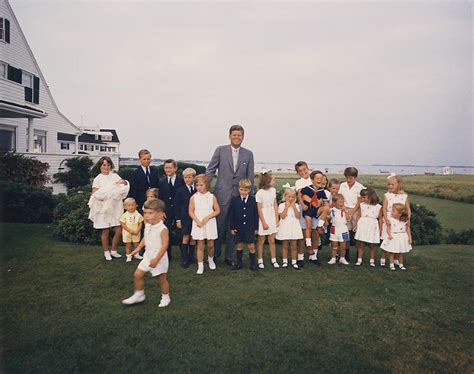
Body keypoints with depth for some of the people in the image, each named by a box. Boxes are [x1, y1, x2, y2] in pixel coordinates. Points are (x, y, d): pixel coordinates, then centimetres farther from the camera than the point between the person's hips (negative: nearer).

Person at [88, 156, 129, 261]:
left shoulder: (115, 176, 9)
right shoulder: (97, 179, -1)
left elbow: (124, 188, 8)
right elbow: (95, 195, -5)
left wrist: (123, 182, -12)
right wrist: (105, 197, -18)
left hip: (116, 208, 3)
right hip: (104, 209, -3)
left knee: (119, 231, 0)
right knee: (105, 231, 4)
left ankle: (113, 251, 20)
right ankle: (106, 252, 22)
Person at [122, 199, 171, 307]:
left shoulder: (162, 229, -24)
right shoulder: (147, 226, 1)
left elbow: (164, 245, -26)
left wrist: (156, 259, -28)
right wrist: (138, 248, 12)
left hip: (159, 258, -7)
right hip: (148, 256, 7)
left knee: (162, 278, 8)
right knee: (138, 274, 8)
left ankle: (165, 297, 29)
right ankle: (139, 295, 27)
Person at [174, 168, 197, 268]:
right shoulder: (180, 190, -1)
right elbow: (177, 206, 1)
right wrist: (178, 219, -3)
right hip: (185, 217, -1)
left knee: (193, 237, 8)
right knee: (185, 237, 0)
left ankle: (191, 256, 23)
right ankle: (184, 259, 8)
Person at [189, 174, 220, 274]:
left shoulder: (212, 197, -3)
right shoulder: (194, 197, -2)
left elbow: (217, 210, -2)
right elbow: (191, 211, -1)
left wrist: (207, 217, -14)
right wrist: (197, 221, -14)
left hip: (210, 223, 0)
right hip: (198, 224, 0)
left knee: (211, 245, 9)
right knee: (200, 246, 2)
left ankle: (211, 259, 36)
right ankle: (200, 266, 12)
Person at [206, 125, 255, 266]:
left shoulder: (248, 154, 6)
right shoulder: (220, 150, 2)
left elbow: (250, 176, 9)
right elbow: (210, 170, 2)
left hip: (240, 195, 2)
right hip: (222, 194, -2)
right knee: (219, 224, 4)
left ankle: (229, 256, 22)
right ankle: (215, 252, 26)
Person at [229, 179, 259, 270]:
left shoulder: (253, 200, -3)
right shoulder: (234, 200, -3)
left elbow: (256, 214, 2)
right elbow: (231, 215, 1)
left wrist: (256, 227, 2)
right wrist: (232, 227, -2)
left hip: (250, 227, -1)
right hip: (238, 228, 1)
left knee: (251, 246, 2)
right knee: (239, 245, 12)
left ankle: (253, 263, 17)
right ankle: (239, 263, 25)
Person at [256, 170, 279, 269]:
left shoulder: (273, 190, 2)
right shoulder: (259, 193, -14)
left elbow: (275, 205, 7)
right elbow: (259, 209, -11)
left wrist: (277, 219, 4)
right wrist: (264, 223, -11)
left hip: (272, 219, 5)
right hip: (263, 219, -5)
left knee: (272, 240, 11)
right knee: (261, 241, 9)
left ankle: (274, 260, 21)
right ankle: (260, 261, 21)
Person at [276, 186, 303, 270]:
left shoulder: (296, 205, 3)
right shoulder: (281, 205, -4)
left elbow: (298, 217, -7)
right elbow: (283, 216, -15)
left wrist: (294, 207, -11)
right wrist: (286, 206, -15)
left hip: (294, 228, 2)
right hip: (285, 228, -2)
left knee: (294, 246, 7)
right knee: (285, 246, 9)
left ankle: (294, 262, 17)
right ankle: (285, 261, 20)